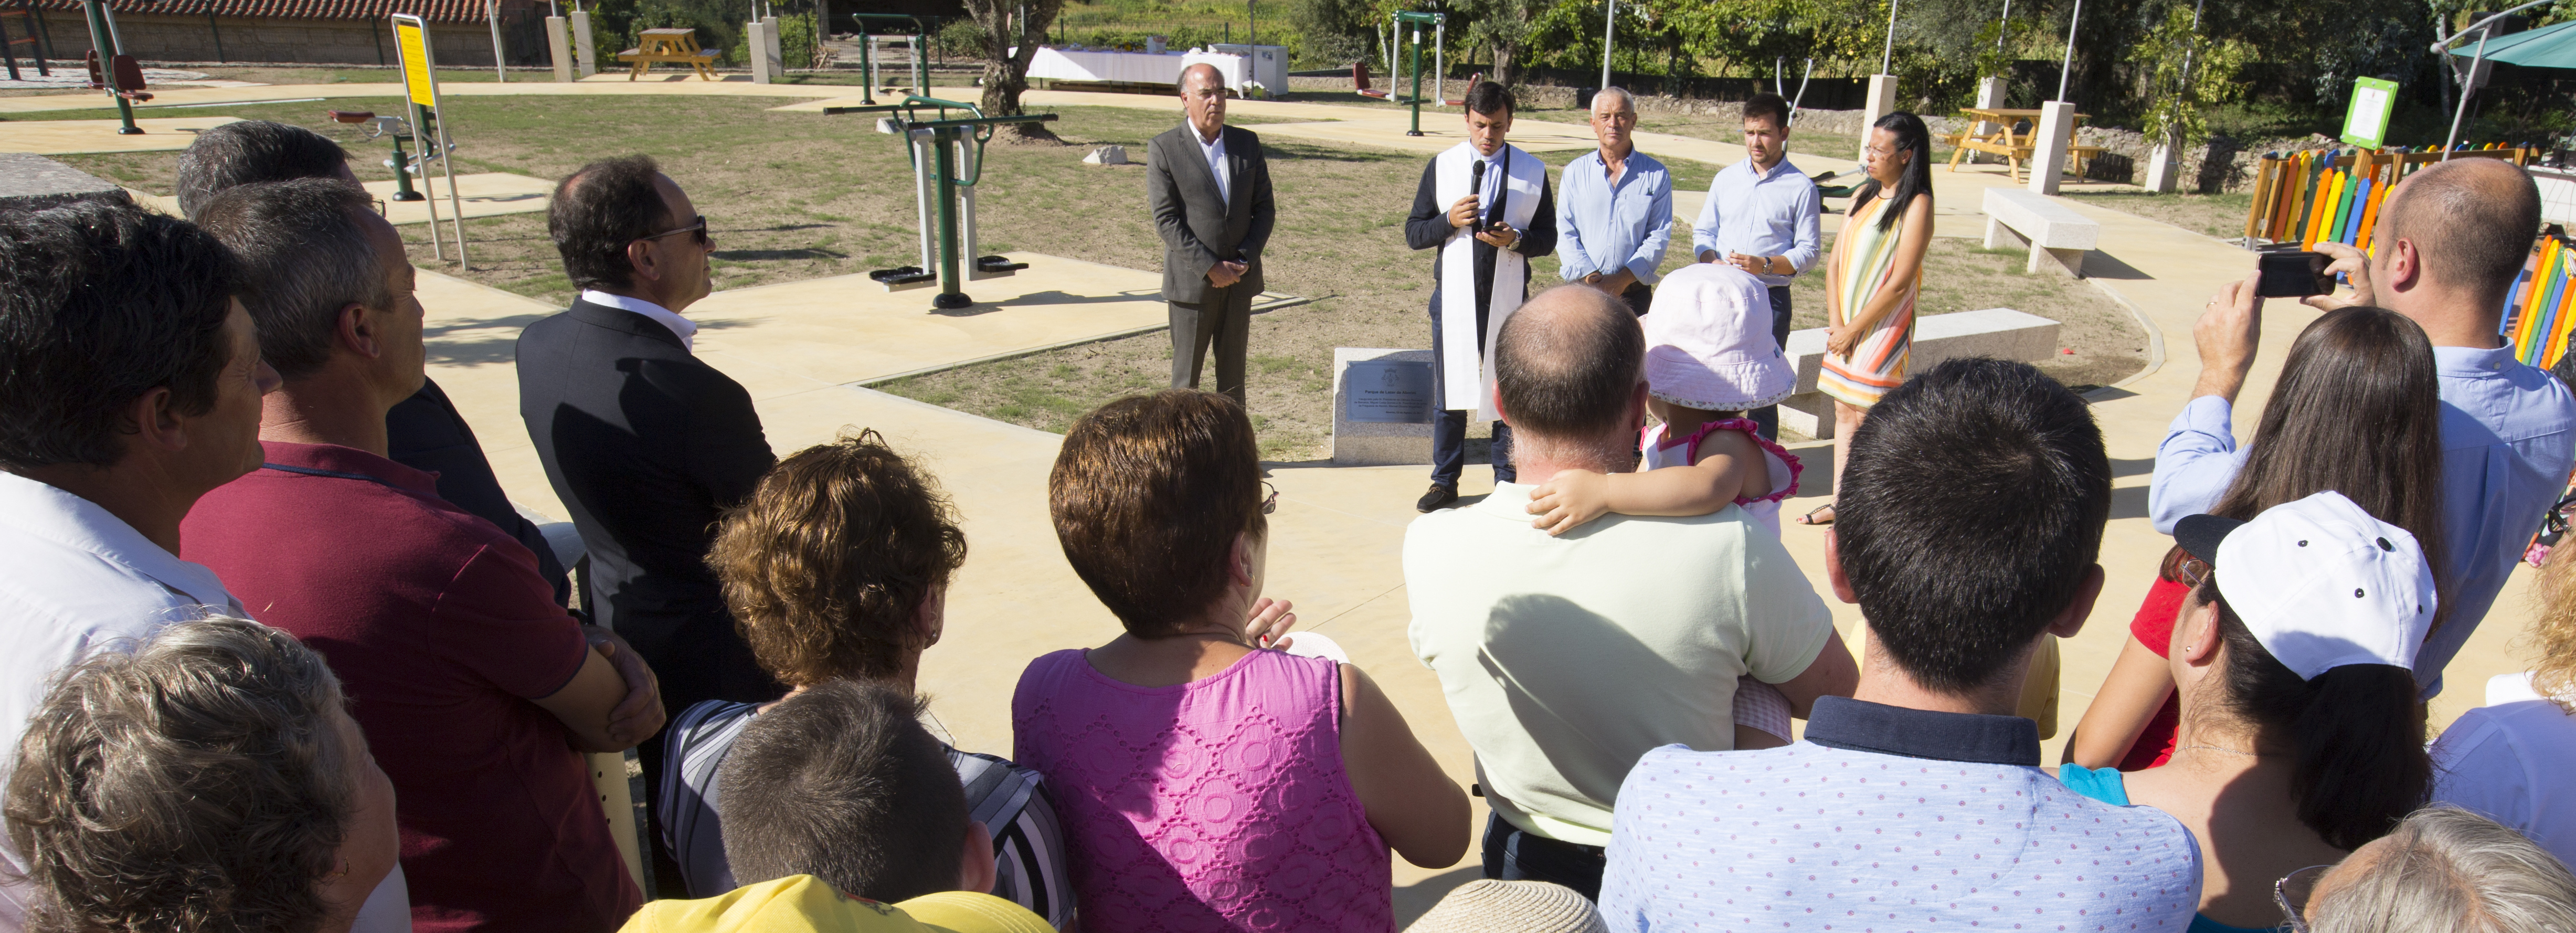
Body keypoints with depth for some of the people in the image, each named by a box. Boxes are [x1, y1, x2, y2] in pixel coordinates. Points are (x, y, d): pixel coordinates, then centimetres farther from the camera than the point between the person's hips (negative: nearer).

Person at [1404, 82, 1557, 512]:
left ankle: (1508, 481, 18)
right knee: (1449, 391, 6)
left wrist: (1515, 239, -15)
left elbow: (1548, 238, 5)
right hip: (1453, 296, 1)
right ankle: (1445, 481, 20)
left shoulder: (1532, 171, 4)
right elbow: (1413, 233, 4)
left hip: (1508, 298, 0)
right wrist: (1449, 221, -15)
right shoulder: (1442, 166, 5)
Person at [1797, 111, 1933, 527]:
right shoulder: (1863, 195, 9)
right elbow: (1835, 262, 7)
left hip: (1882, 329, -7)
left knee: (1870, 419, -1)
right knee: (1844, 413, 12)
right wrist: (1836, 323, -3)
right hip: (1845, 328, 7)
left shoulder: (1917, 205, -12)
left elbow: (1898, 284, -17)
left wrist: (1853, 329, -11)